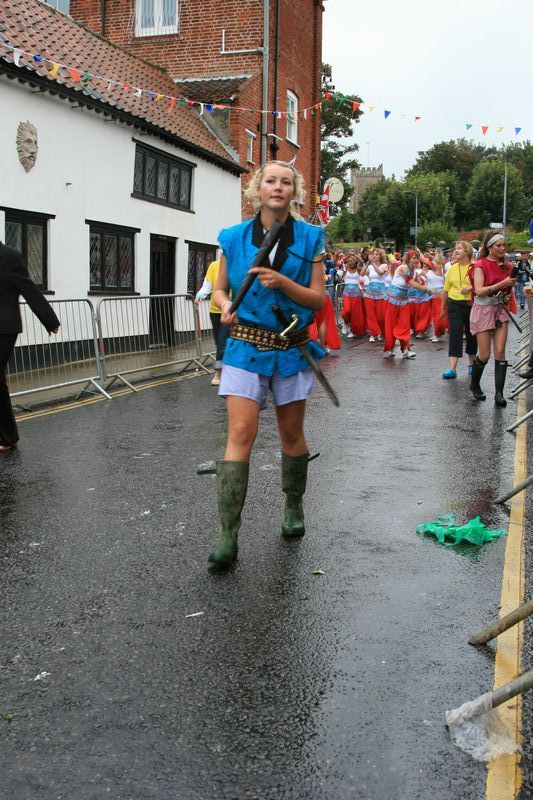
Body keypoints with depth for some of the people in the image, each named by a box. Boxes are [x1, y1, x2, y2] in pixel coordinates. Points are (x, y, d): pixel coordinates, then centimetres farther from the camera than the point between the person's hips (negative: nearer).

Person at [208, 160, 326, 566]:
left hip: (292, 349, 1)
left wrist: (283, 282, -18)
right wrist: (226, 307, -10)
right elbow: (220, 289, 13)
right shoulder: (234, 238, 3)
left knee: (292, 433, 12)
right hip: (246, 347, -1)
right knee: (240, 433, -11)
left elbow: (318, 299, -2)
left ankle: (294, 507, 36)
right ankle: (228, 535, -10)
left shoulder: (310, 238, 1)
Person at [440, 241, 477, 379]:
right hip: (455, 305, 1)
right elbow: (446, 290, 13)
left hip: (472, 305, -1)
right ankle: (452, 368, -13)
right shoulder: (452, 269, 6)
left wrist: (470, 288, -22)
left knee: (471, 335, 12)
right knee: (455, 334, -8)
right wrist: (443, 309, 17)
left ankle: (472, 364, 31)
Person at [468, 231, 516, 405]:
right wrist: (502, 283, -24)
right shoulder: (480, 265, -8)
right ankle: (474, 385, 24)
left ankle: (499, 393, -2)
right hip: (483, 310, -4)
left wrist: (508, 295, 1)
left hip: (501, 309, 4)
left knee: (500, 352, -4)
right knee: (484, 355, -2)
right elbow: (479, 290, -18)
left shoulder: (506, 266, 8)